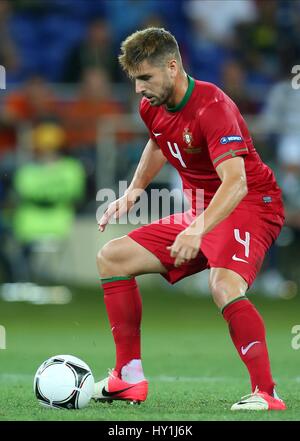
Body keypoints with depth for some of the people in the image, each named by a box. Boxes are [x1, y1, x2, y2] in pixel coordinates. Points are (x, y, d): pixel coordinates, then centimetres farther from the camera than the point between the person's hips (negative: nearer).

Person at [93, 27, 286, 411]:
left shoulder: (212, 108, -25)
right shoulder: (152, 108, 1)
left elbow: (235, 182, -37)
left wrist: (198, 229, -51)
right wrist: (134, 190, 15)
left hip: (249, 205, -9)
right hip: (199, 213, 9)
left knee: (224, 285, -37)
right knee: (111, 258, 7)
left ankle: (266, 393, -29)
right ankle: (129, 379, 10)